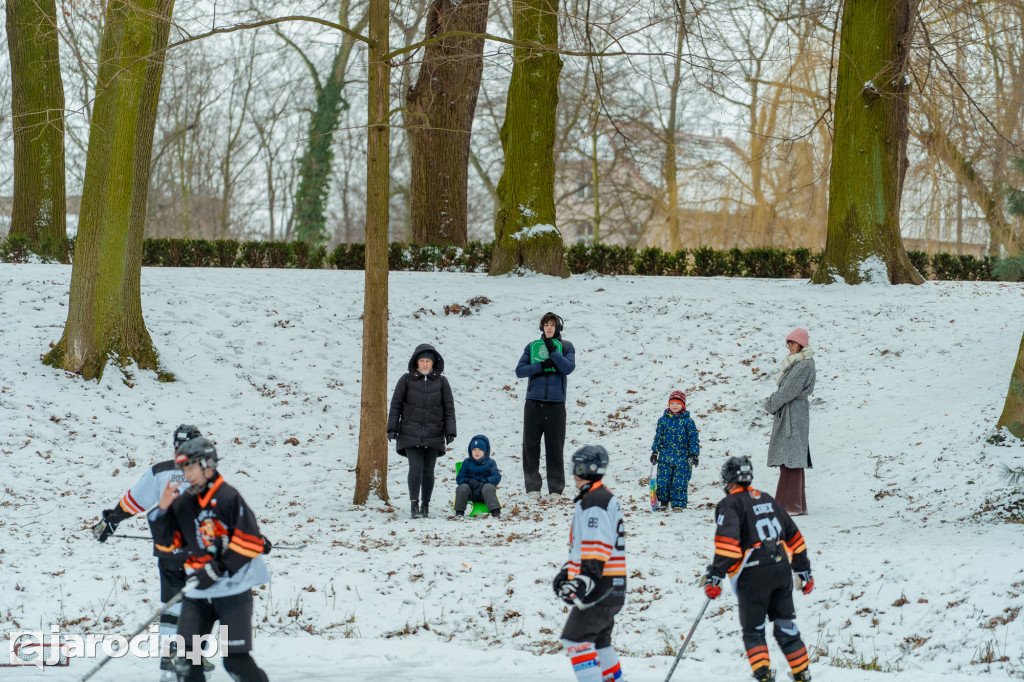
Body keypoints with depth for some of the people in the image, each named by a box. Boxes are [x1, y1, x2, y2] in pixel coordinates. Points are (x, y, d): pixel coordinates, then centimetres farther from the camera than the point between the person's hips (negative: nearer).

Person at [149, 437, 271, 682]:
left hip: (232, 591, -6)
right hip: (197, 594, 6)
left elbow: (251, 542, -12)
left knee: (236, 661, -7)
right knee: (186, 659, -1)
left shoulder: (229, 497, -10)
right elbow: (167, 543, 12)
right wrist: (162, 510, -2)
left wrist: (218, 570, -15)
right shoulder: (183, 503, 8)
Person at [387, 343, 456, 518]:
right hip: (411, 433, -1)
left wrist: (450, 431, 1)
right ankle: (414, 505, -11)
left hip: (434, 434, 1)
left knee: (428, 470, 4)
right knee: (415, 468, -12)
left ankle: (425, 505, 16)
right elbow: (396, 405, 6)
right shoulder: (406, 380, 4)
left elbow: (449, 408, 8)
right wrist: (392, 428, 1)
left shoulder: (441, 381, 6)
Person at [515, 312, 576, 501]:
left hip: (556, 402, -1)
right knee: (530, 445, -1)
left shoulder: (566, 347, 9)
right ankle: (533, 488, 4)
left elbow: (568, 367, -7)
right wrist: (542, 366, -9)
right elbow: (520, 370, 3)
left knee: (555, 447, 0)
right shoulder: (532, 347, 12)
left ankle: (556, 489, 5)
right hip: (534, 402, 1)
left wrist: (552, 351, -13)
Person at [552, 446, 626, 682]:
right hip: (612, 587, 11)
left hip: (601, 584, -11)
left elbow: (597, 547, -24)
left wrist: (584, 581, -31)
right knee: (598, 639, 22)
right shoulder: (603, 498, 20)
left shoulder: (594, 501, -15)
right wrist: (567, 572, 28)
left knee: (575, 638, -13)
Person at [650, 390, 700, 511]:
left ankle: (678, 504, 6)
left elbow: (694, 438, 4)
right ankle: (663, 501, 18)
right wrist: (654, 452, 9)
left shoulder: (687, 421, 1)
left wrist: (694, 454, -1)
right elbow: (658, 437, 13)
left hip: (682, 457, -2)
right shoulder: (663, 420, 7)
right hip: (665, 456, 2)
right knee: (662, 481, -2)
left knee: (679, 483, -4)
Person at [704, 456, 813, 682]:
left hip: (754, 574, -5)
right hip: (781, 568, 5)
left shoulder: (730, 504, -3)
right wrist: (804, 571, 29)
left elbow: (727, 542, -18)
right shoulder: (766, 499, 18)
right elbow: (793, 535, 23)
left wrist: (714, 575, -20)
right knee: (786, 628, 15)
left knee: (753, 631, 7)